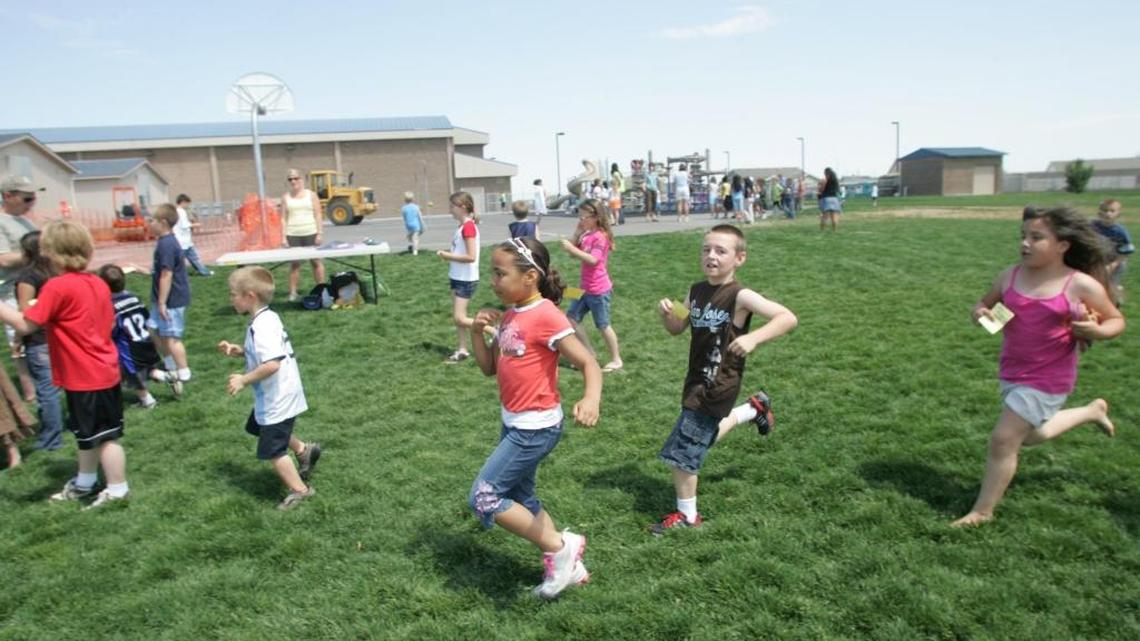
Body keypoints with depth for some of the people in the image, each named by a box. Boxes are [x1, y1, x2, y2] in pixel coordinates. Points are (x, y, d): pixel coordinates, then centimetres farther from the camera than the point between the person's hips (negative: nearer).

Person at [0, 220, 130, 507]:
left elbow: (25, 324, -18)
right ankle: (84, 483, 38)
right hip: (104, 371, 8)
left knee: (103, 435, 3)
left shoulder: (57, 287, -18)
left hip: (84, 378, -8)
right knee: (88, 432, 22)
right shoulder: (98, 283, 5)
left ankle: (118, 490, 15)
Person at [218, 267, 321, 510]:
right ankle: (303, 450, 40)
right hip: (275, 396, 10)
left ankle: (299, 490, 17)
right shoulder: (267, 318, 3)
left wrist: (244, 380, -26)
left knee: (272, 450, 3)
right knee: (259, 427, 32)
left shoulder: (262, 327, -27)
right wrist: (238, 351, 4)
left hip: (277, 399, -10)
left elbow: (272, 364, -37)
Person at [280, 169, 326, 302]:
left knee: (316, 261, 2)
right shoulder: (286, 197, 9)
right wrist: (283, 236, -2)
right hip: (292, 235, 1)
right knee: (294, 263, 3)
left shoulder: (311, 195, 6)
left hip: (310, 233, -1)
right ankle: (293, 292, 7)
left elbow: (318, 215, 3)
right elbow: (283, 218, 6)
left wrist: (319, 233, -5)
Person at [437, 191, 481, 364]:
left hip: (466, 279, -10)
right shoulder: (463, 226, 10)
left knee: (460, 319, -9)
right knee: (456, 317, 11)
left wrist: (448, 256, -17)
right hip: (458, 277, 10)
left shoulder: (468, 227, -19)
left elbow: (471, 257, -25)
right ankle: (462, 350, 18)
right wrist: (448, 255, 0)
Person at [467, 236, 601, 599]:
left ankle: (560, 547, 4)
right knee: (520, 499, 17)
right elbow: (489, 368, 13)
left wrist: (591, 399, -44)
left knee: (483, 497, -8)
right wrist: (477, 332, -4)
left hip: (536, 428, -9)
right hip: (513, 423, 9)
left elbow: (588, 364, -24)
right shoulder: (509, 316, 5)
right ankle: (567, 567, 32)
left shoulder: (545, 316, -20)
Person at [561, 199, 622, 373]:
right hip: (586, 288, 9)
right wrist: (577, 232, -2)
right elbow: (573, 253, 8)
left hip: (599, 291, -9)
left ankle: (616, 360, 16)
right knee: (571, 317, 11)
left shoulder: (600, 236, -18)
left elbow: (593, 260, -29)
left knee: (603, 325, 1)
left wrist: (572, 249, -30)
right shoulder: (586, 235, 7)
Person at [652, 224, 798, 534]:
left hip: (716, 386, -8)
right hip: (697, 380, 8)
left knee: (681, 450, -3)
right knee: (706, 433, 30)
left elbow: (788, 318, -24)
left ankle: (687, 515, 16)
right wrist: (667, 314, -9)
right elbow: (677, 329, 13)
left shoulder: (740, 296, -19)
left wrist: (753, 338, -37)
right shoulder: (696, 291, 2)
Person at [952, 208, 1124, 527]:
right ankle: (1092, 411, 50)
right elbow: (985, 303, 12)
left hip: (1047, 379, -6)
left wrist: (1095, 331, -23)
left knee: (1003, 441, -7)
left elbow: (1116, 321, -1)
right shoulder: (1010, 276, -3)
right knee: (1030, 435, 26)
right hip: (1012, 373, 6)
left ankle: (982, 511, 11)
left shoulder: (1082, 286, -14)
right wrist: (980, 312, -12)